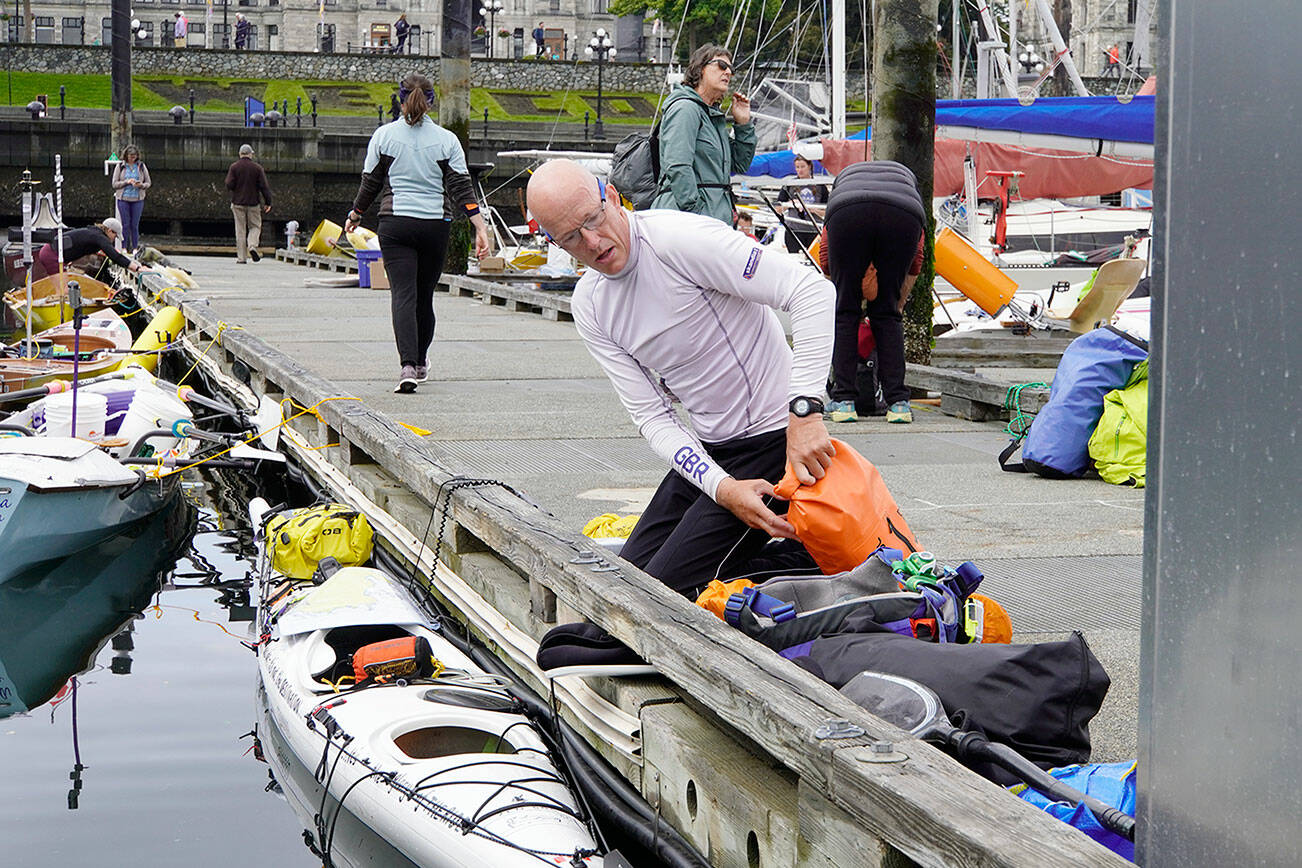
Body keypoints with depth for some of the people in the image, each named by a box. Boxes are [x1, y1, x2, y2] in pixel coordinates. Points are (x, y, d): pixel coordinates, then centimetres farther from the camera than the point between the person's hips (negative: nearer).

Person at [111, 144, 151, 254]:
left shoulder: (142, 166, 6)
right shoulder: (120, 166, 2)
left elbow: (148, 183, 9)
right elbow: (114, 184, 1)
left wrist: (141, 185, -13)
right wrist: (127, 182, -15)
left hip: (137, 199, 1)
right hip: (123, 199, -1)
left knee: (135, 225, 1)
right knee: (125, 224, -1)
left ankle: (135, 248, 7)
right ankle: (123, 248, 5)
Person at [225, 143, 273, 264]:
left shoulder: (234, 167, -2)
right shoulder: (257, 168, -2)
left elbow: (229, 185, -9)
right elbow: (264, 187, -4)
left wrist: (236, 189, 13)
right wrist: (268, 203, 0)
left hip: (238, 202, 1)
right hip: (253, 202, 0)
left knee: (240, 229, 4)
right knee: (255, 226, 13)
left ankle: (241, 257, 2)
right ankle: (253, 246, -13)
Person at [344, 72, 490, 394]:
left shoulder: (385, 135, 0)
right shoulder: (446, 140, 1)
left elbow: (370, 183, 6)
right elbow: (462, 187, -4)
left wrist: (354, 216, 21)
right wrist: (480, 228, -5)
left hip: (395, 223, -1)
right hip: (435, 224, 1)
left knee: (403, 294, -8)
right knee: (424, 295, 16)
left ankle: (408, 365, -26)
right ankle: (420, 362, 30)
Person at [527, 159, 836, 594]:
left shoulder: (679, 238, -20)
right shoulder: (588, 306, 2)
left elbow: (813, 290, -27)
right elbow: (653, 417, -2)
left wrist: (804, 410, -35)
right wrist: (722, 488, -20)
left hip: (775, 440, -8)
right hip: (709, 452, 8)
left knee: (664, 591, -14)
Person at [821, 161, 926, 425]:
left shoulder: (844, 176, 43)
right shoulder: (906, 176, 43)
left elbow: (826, 253, 39)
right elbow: (915, 261, 38)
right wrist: (899, 306, 46)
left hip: (849, 214, -1)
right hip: (903, 217, 1)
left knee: (844, 312, 13)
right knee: (888, 314, 15)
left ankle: (843, 401, 10)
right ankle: (898, 402, 11)